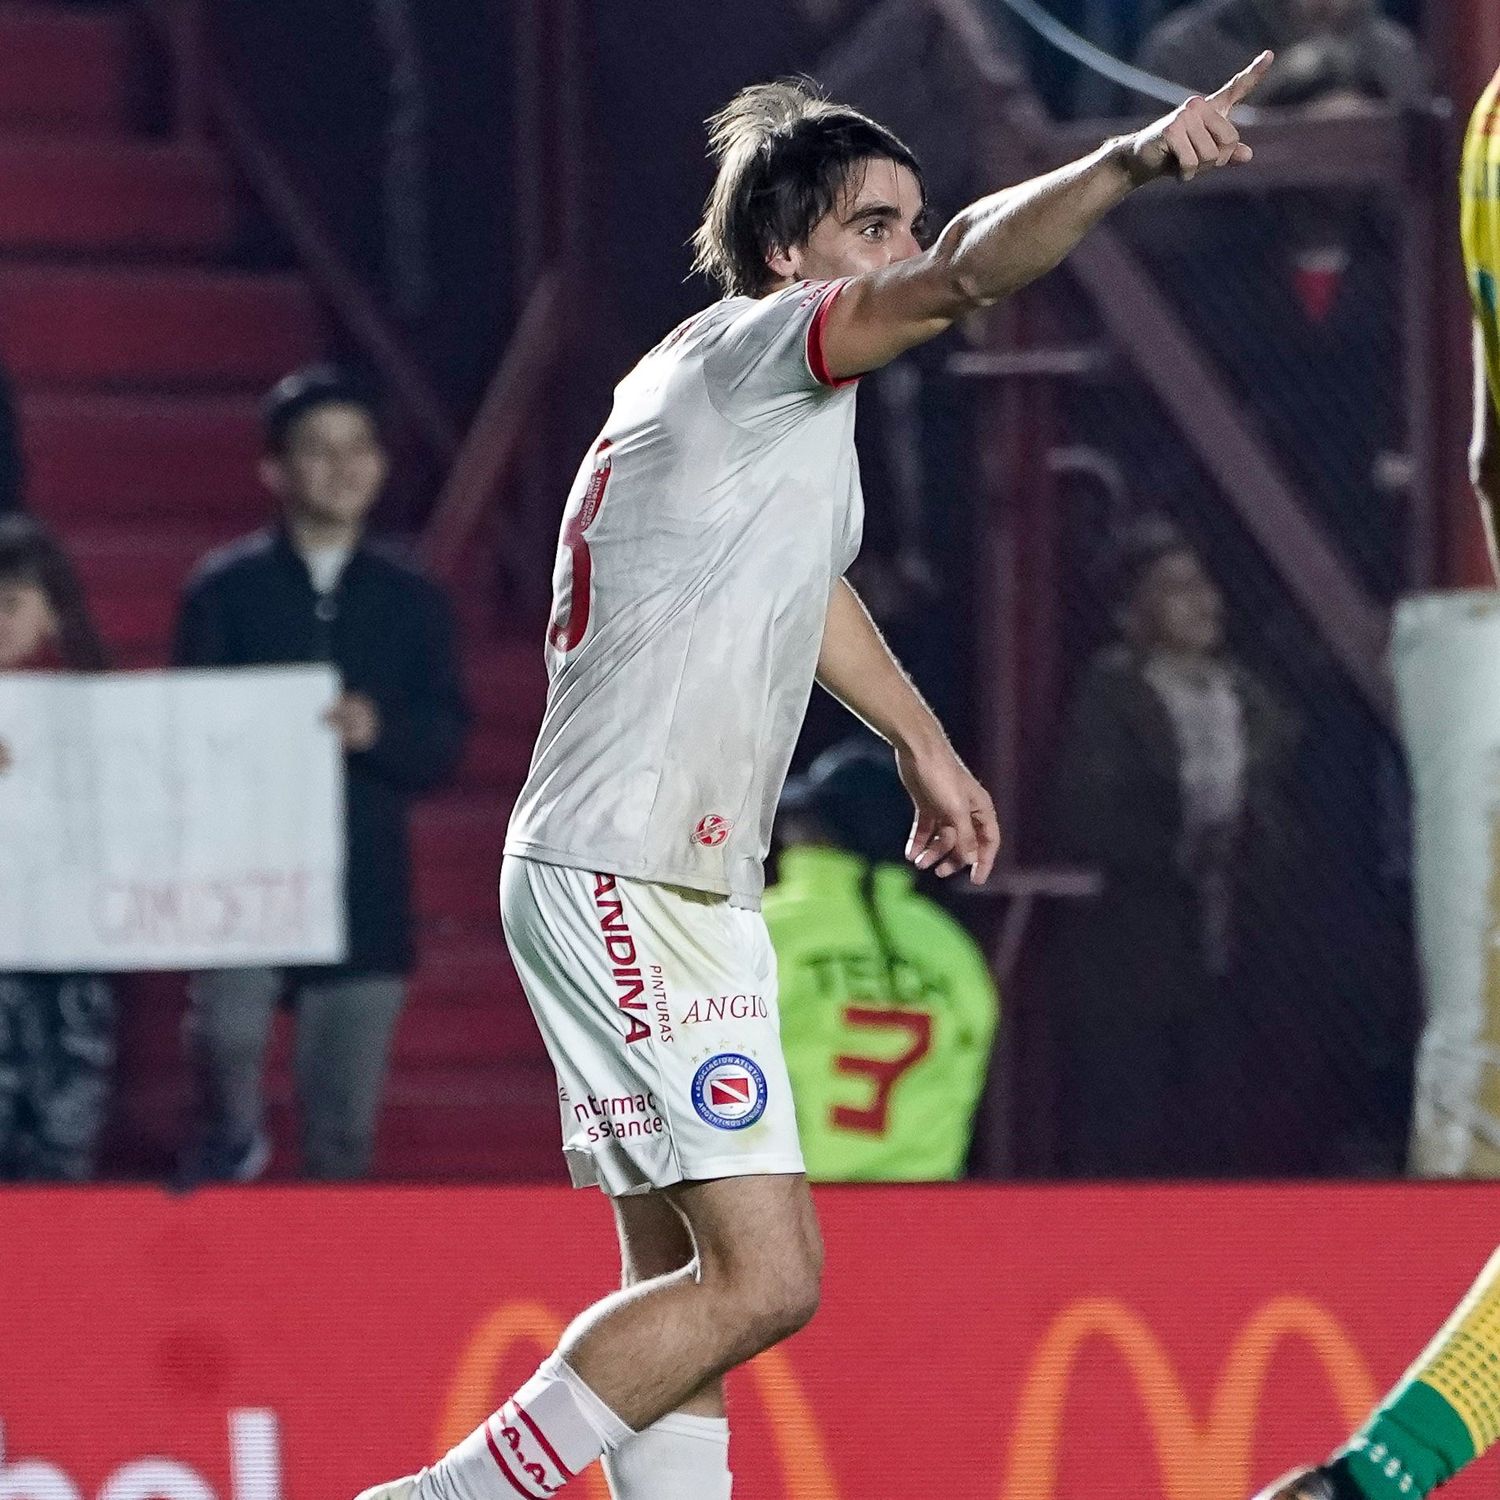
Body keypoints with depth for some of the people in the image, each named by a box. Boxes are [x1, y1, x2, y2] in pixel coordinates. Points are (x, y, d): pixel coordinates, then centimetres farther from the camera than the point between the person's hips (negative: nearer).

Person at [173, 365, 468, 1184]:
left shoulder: (409, 600, 11)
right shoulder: (225, 589, 4)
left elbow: (445, 745, 5)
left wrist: (378, 732, -14)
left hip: (364, 883, 2)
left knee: (343, 1129, 2)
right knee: (227, 1032, -27)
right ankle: (230, 1148, 3)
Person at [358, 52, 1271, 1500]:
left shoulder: (775, 412, 19)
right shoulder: (751, 351, -10)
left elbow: (799, 582, 39)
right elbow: (964, 273, -28)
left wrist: (924, 743, 48)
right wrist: (1128, 161, -38)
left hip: (674, 890, 11)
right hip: (628, 882, -11)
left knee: (686, 1285, 8)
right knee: (764, 1276, -14)